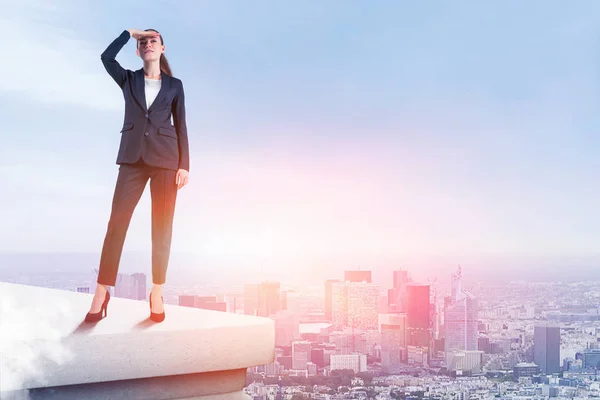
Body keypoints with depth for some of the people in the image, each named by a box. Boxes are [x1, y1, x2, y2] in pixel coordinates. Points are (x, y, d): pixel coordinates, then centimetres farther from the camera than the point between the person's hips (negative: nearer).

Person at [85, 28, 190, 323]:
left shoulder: (174, 85, 11)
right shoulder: (128, 80, 15)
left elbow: (181, 126, 7)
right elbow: (106, 57, -3)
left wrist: (184, 165, -1)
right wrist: (129, 32, 7)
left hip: (165, 159, -1)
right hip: (133, 158, 1)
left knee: (162, 226, -1)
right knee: (117, 221, -7)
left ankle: (157, 293, 5)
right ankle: (102, 292, -5)